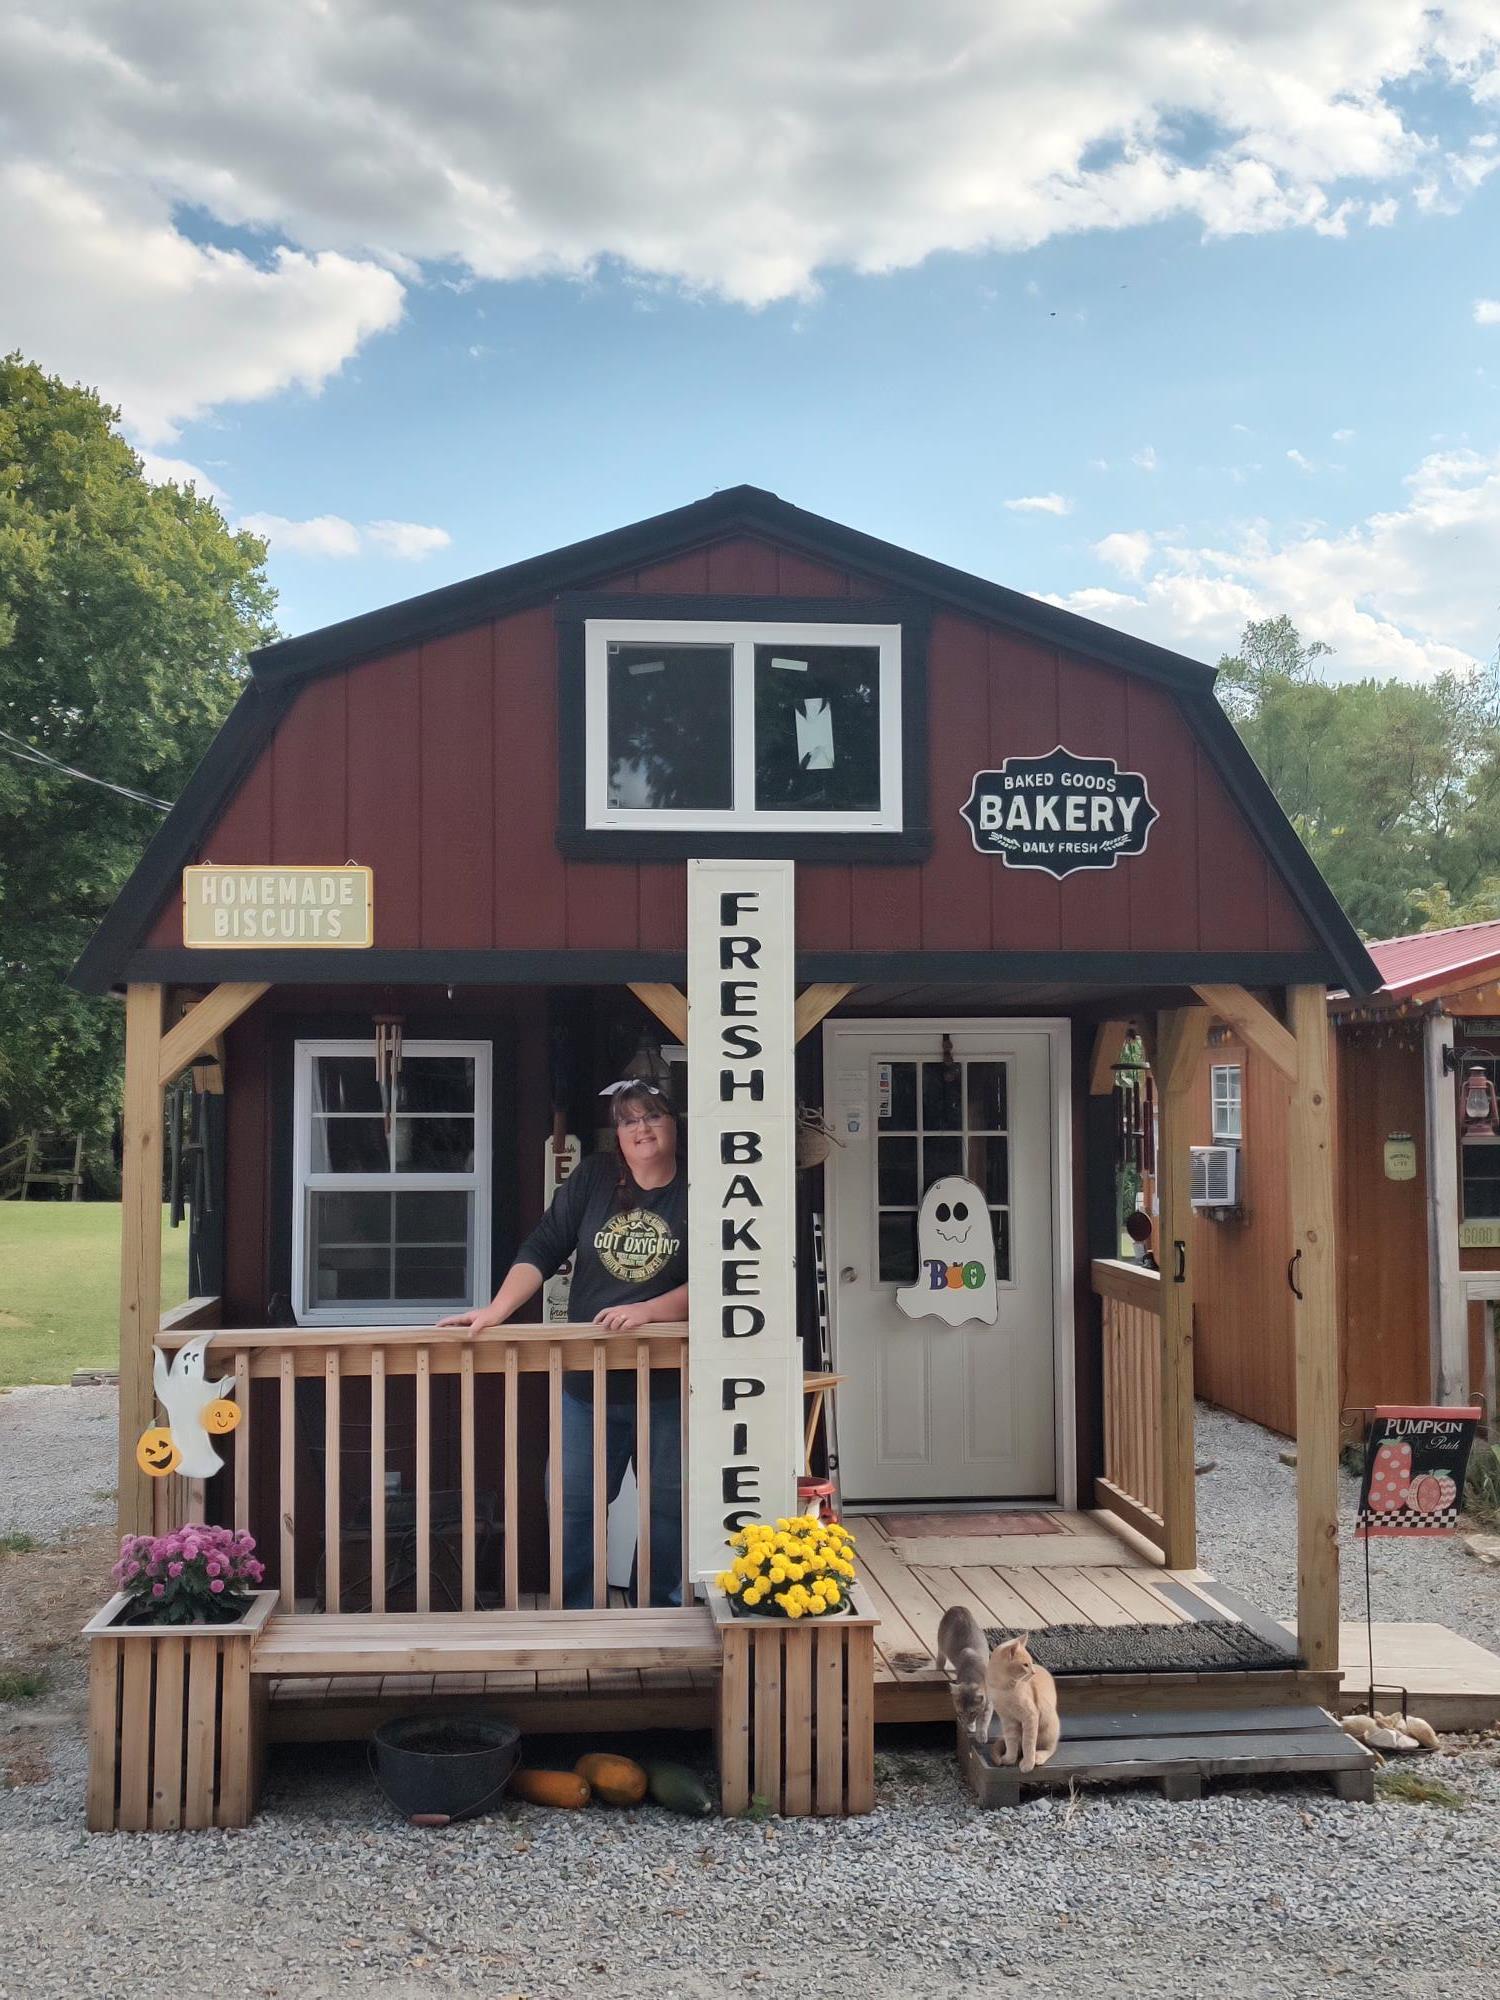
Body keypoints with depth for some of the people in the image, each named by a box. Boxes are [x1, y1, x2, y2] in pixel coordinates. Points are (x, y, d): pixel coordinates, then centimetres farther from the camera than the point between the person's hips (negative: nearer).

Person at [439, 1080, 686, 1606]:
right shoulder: (593, 1178, 5)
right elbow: (542, 1250, 1)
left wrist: (647, 1311, -20)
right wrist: (496, 1311, -10)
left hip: (669, 1385, -2)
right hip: (588, 1382, 2)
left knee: (670, 1508, 5)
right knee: (572, 1506, 5)